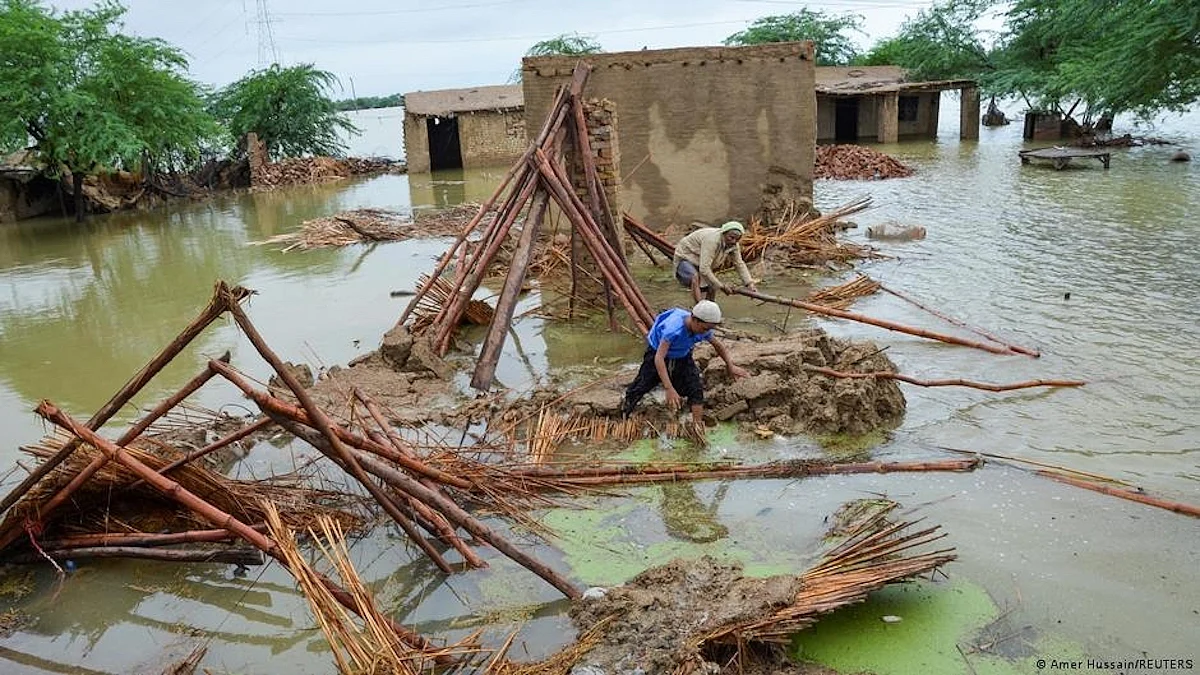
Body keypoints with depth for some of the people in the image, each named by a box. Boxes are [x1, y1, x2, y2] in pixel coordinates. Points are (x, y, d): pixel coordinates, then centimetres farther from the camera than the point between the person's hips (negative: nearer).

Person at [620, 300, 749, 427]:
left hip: (683, 357, 4)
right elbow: (659, 358, -49)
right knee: (642, 384, 5)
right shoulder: (673, 328, -44)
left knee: (695, 387, -10)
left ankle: (698, 424, -3)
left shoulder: (704, 330, -24)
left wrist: (731, 366, -9)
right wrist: (669, 389, -56)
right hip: (657, 353, -4)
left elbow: (718, 346, -1)